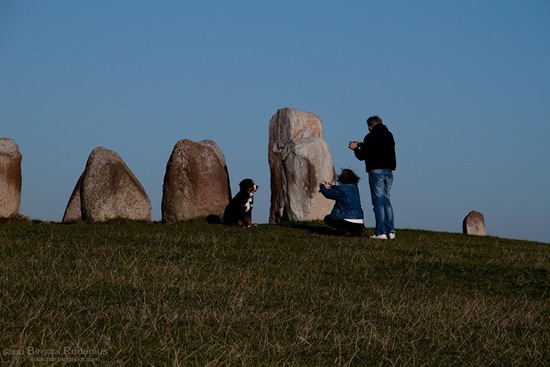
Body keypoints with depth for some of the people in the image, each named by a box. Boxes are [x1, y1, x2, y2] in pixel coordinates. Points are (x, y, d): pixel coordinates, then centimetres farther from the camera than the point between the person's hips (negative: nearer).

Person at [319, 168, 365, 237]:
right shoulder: (354, 187, 9)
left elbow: (328, 194, 0)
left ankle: (347, 230, -5)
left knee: (327, 219, 17)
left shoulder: (342, 188, -12)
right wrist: (330, 186, 35)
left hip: (349, 220, -7)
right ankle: (357, 229, 9)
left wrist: (322, 186, 20)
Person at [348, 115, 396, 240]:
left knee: (378, 201, -5)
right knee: (386, 200, 13)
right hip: (389, 171, 6)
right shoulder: (389, 136, 14)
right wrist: (361, 145, 32)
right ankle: (391, 231, 6)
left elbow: (362, 156, -3)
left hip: (376, 171, -6)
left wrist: (356, 148, 17)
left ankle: (381, 232, -10)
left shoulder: (370, 137, -5)